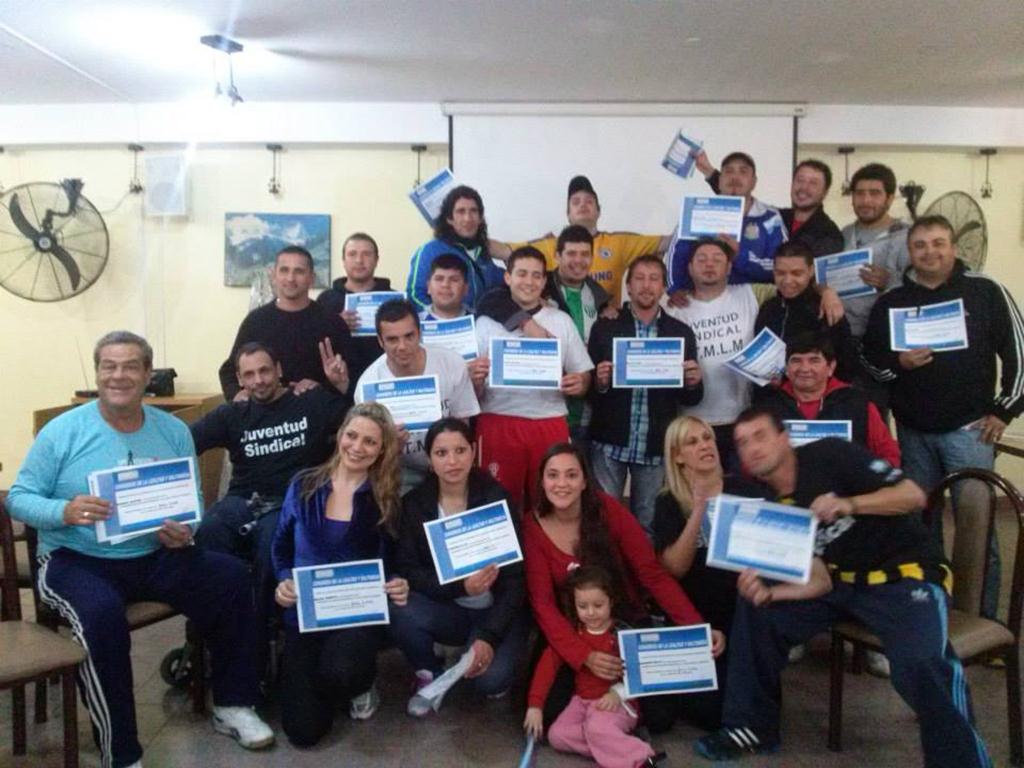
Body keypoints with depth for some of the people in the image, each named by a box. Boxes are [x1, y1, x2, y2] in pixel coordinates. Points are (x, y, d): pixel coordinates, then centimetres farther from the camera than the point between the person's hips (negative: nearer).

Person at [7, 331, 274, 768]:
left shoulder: (173, 432, 4)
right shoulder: (63, 431, -5)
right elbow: (18, 498, -4)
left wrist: (185, 532, -15)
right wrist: (65, 511, -25)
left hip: (153, 558, 4)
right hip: (75, 560, -3)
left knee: (231, 577, -16)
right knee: (103, 614, -35)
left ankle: (232, 705, 2)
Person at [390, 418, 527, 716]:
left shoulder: (497, 498, -13)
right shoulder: (414, 502, -6)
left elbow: (515, 577, -14)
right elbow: (406, 569, -10)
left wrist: (489, 637, -23)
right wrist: (460, 586, -25)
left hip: (495, 612, -2)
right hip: (447, 609, 2)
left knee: (490, 678, -28)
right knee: (400, 612, -28)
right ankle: (431, 676, 3)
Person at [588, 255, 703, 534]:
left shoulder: (682, 332, 6)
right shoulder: (604, 327, 3)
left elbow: (691, 399, 8)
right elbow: (588, 388, 2)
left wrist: (693, 383, -13)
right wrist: (599, 383, -19)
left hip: (656, 448, 1)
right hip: (610, 443, -1)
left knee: (647, 523, 10)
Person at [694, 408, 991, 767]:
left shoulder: (828, 455, -13)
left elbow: (913, 495, -16)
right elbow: (819, 582, -1)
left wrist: (849, 504, -31)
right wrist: (767, 592, -19)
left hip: (907, 576, -6)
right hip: (844, 582, 6)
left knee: (919, 663, -34)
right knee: (756, 610, -6)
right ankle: (752, 726, 7)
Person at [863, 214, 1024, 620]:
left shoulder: (985, 292, -2)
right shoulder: (890, 302, 5)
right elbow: (868, 361, 6)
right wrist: (898, 363, -14)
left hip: (968, 427, -3)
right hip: (912, 431, 3)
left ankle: (984, 616, 11)